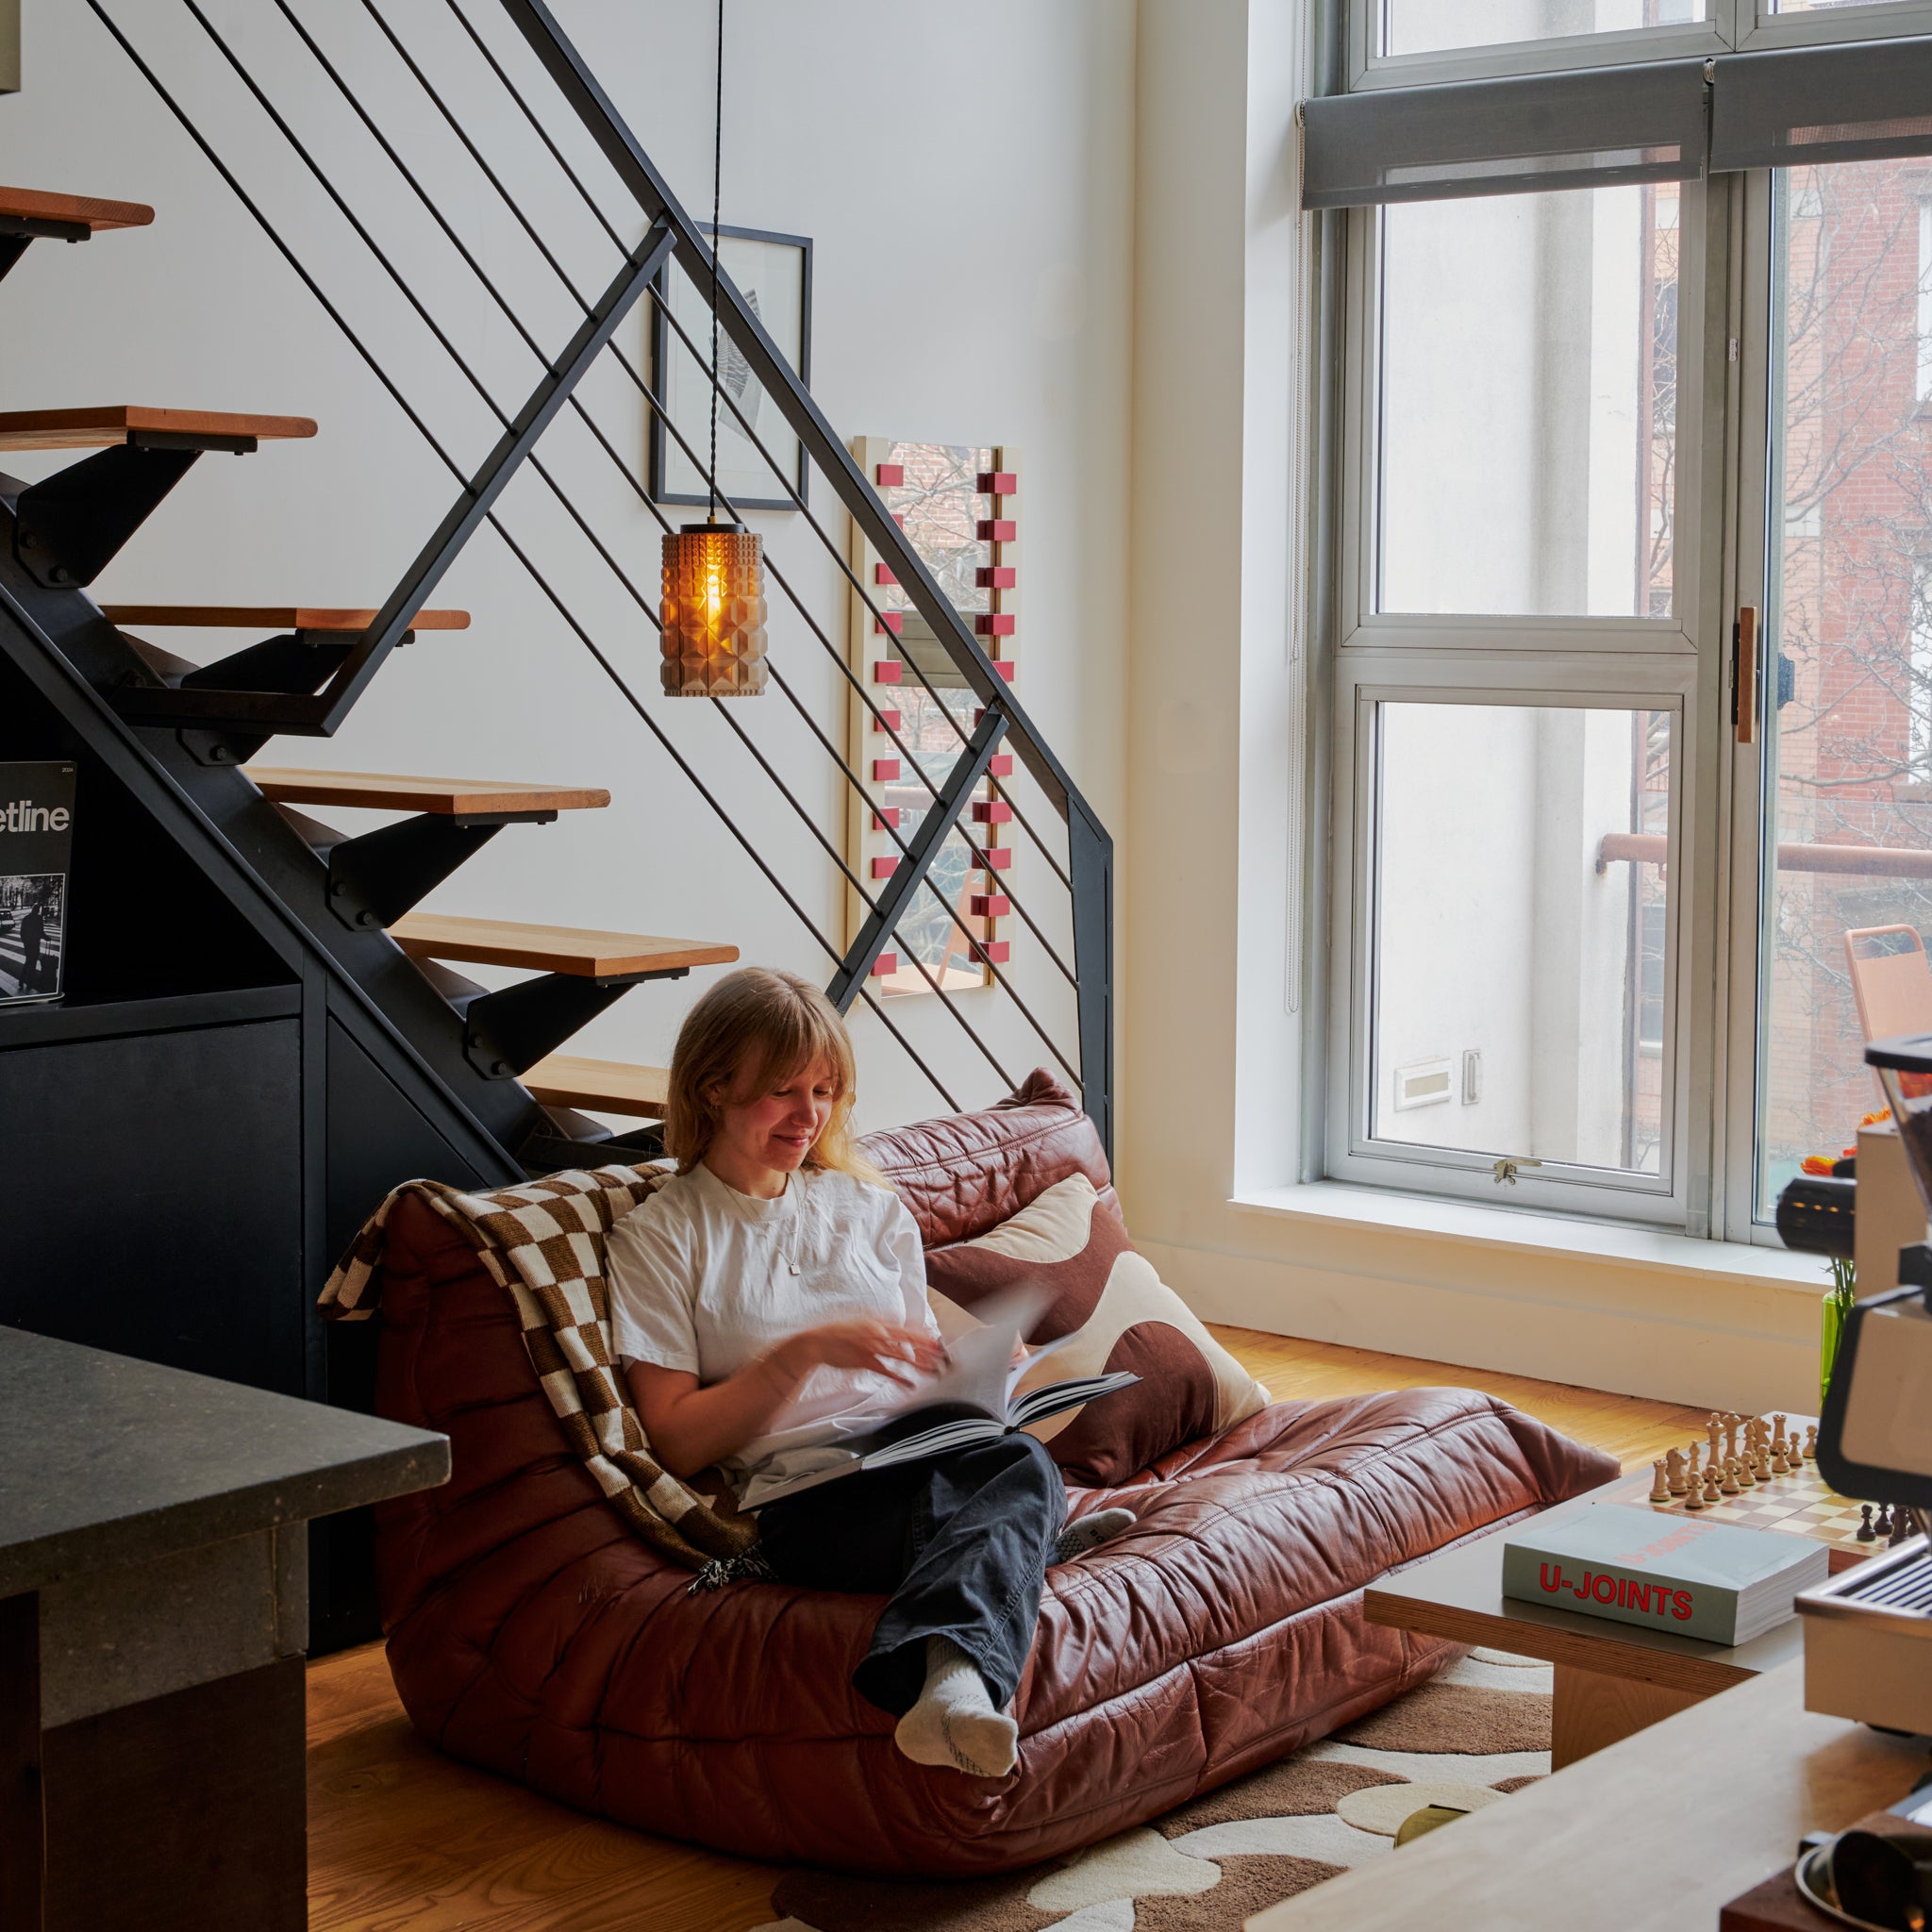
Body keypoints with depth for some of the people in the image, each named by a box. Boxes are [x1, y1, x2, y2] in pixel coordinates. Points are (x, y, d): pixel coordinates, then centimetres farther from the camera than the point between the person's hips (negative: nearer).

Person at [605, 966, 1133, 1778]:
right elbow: (677, 1443, 1)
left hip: (923, 1461, 5)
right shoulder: (658, 1237, 9)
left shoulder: (870, 1209, 24)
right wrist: (807, 1351, -11)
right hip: (807, 1501, -5)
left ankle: (949, 1677, -58)